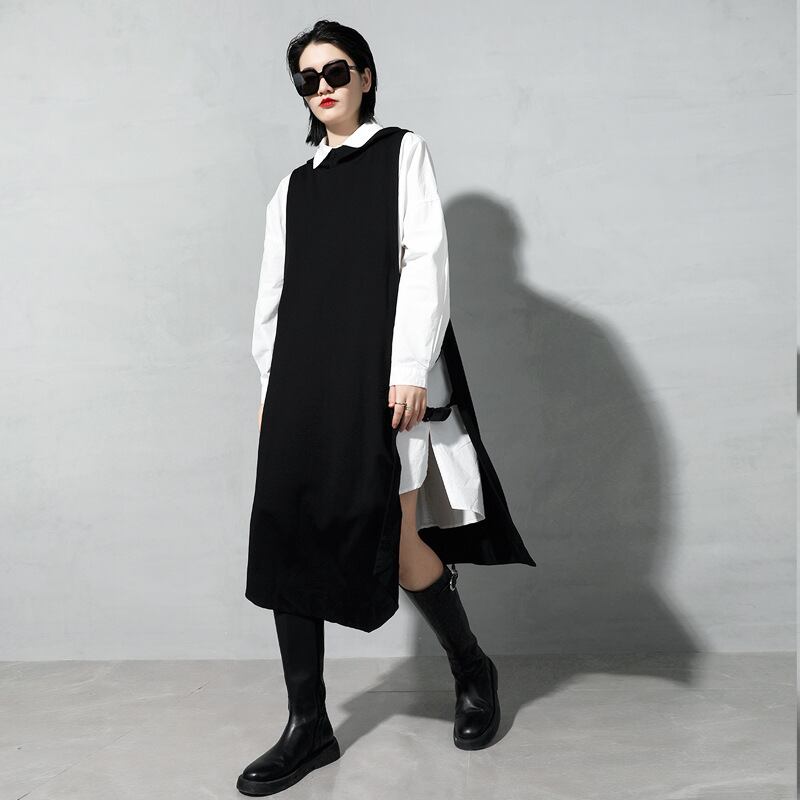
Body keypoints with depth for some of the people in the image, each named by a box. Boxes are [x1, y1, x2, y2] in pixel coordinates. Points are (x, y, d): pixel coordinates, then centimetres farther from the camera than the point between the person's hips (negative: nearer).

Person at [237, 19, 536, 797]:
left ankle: (472, 670, 20)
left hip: (383, 374, -5)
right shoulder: (294, 185, 21)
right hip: (306, 378, 5)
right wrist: (270, 383, 11)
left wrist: (410, 367, -13)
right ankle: (309, 726, 10)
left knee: (393, 541, -8)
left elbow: (426, 260, -3)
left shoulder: (403, 152, 9)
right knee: (287, 540, -2)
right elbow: (274, 291, 18)